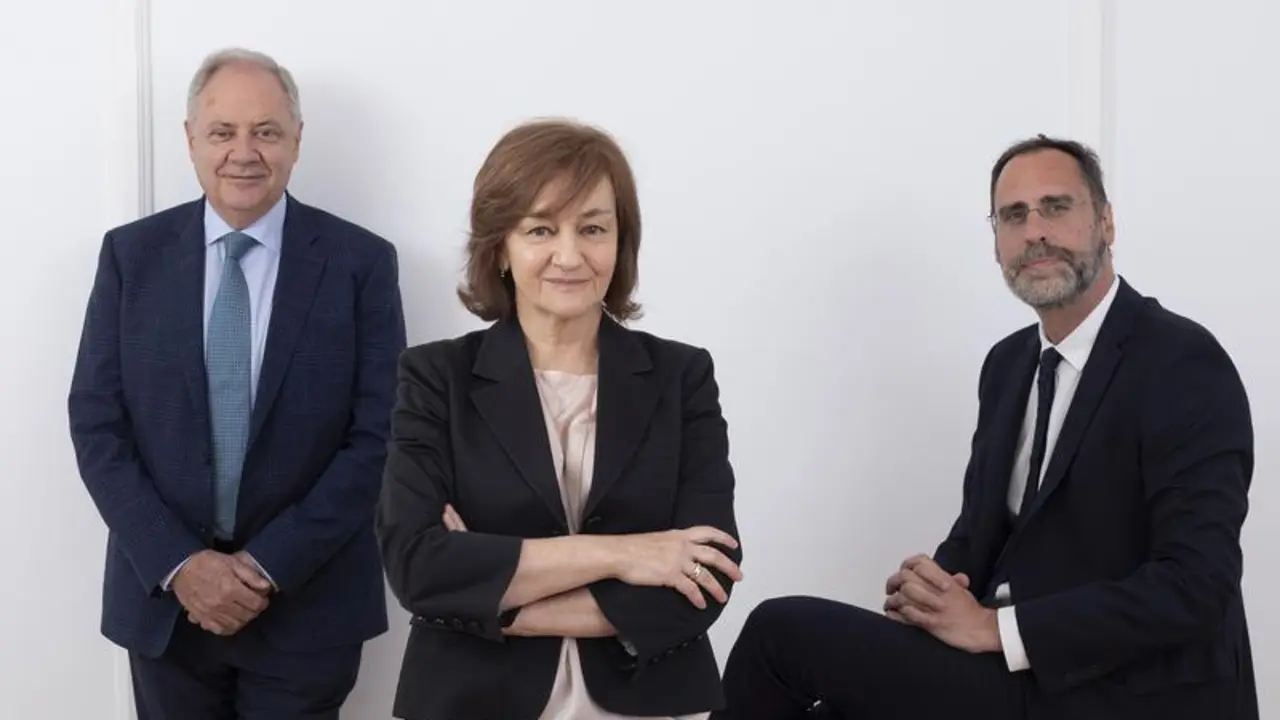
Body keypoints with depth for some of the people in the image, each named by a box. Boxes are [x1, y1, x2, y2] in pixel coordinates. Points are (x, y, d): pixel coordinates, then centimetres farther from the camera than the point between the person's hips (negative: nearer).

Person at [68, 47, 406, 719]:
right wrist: (178, 563, -12)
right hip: (163, 595, 2)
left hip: (307, 601, -1)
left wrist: (271, 564, -13)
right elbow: (96, 425, -1)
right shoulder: (131, 254, 1)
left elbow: (378, 435, -8)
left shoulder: (361, 261, -5)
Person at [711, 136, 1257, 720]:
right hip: (1007, 667, 7)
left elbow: (1194, 586, -22)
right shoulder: (1007, 364, 12)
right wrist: (933, 585, -8)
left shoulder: (1186, 367, -14)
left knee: (782, 632, -11)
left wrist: (999, 628, -21)